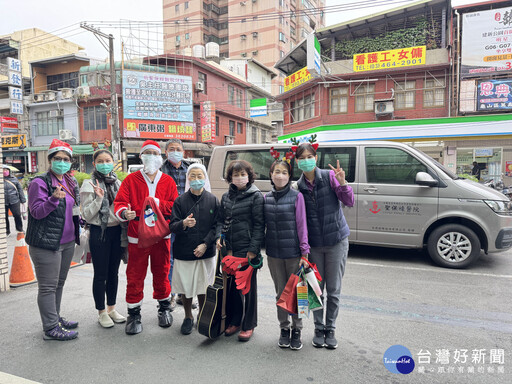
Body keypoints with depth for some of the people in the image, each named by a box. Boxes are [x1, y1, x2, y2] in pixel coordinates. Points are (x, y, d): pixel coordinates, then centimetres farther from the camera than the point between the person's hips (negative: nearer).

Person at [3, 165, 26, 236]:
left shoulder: (14, 179, 3)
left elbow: (20, 189, 7)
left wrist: (22, 200, 5)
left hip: (14, 201, 0)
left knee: (17, 215, 2)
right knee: (5, 217, 9)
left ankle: (19, 228, 23)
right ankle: (7, 231, 26)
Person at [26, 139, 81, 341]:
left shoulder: (70, 182, 12)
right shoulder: (40, 182, -11)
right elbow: (36, 212, -16)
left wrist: (78, 222, 9)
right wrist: (54, 199, -31)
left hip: (67, 242, 8)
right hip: (46, 243, -8)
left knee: (59, 283, 18)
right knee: (48, 286, 0)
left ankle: (56, 319, 31)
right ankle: (51, 328, 8)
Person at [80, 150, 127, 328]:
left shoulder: (118, 183, 8)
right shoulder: (89, 185, -7)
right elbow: (87, 215, -12)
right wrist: (98, 198, -24)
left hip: (117, 231, 5)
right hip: (99, 232, -5)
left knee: (113, 272, 15)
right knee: (100, 274, 4)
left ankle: (112, 308, 29)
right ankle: (101, 312, 20)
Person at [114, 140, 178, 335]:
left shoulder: (168, 181, 6)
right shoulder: (131, 180, 2)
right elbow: (119, 202, -5)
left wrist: (159, 204, -18)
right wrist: (124, 213, -26)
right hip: (137, 237, -1)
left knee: (161, 273, 13)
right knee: (135, 276, 4)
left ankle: (164, 308, 32)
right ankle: (134, 315, 20)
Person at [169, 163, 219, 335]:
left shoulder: (213, 200, 0)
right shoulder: (180, 201, -1)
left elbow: (216, 226, 0)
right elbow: (172, 226, -5)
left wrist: (205, 244, -10)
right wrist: (183, 224, -26)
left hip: (206, 253, 0)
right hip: (183, 253, 0)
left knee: (203, 288, 9)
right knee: (186, 288, 9)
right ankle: (188, 317, 30)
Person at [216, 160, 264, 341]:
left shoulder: (256, 196, -5)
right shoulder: (226, 197, 12)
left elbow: (259, 224, -8)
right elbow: (221, 220, 19)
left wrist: (253, 248, -13)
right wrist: (219, 236, 1)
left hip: (247, 249, -5)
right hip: (230, 248, 5)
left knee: (248, 286, 5)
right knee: (232, 285, 10)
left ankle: (248, 325, 19)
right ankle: (234, 321, 27)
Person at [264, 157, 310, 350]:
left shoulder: (296, 196, -6)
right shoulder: (266, 198, 4)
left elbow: (301, 225, -6)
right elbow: (263, 225, 9)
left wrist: (305, 252, -9)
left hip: (293, 253, -3)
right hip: (273, 254, 3)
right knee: (280, 292, 13)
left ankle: (296, 330, 24)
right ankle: (284, 328, 29)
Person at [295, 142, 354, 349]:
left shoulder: (329, 177, -7)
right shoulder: (299, 186, 1)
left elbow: (350, 202, -10)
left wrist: (342, 183, -26)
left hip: (336, 240, -2)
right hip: (314, 244, 2)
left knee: (333, 289, 8)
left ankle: (330, 330, 25)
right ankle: (318, 329, 28)